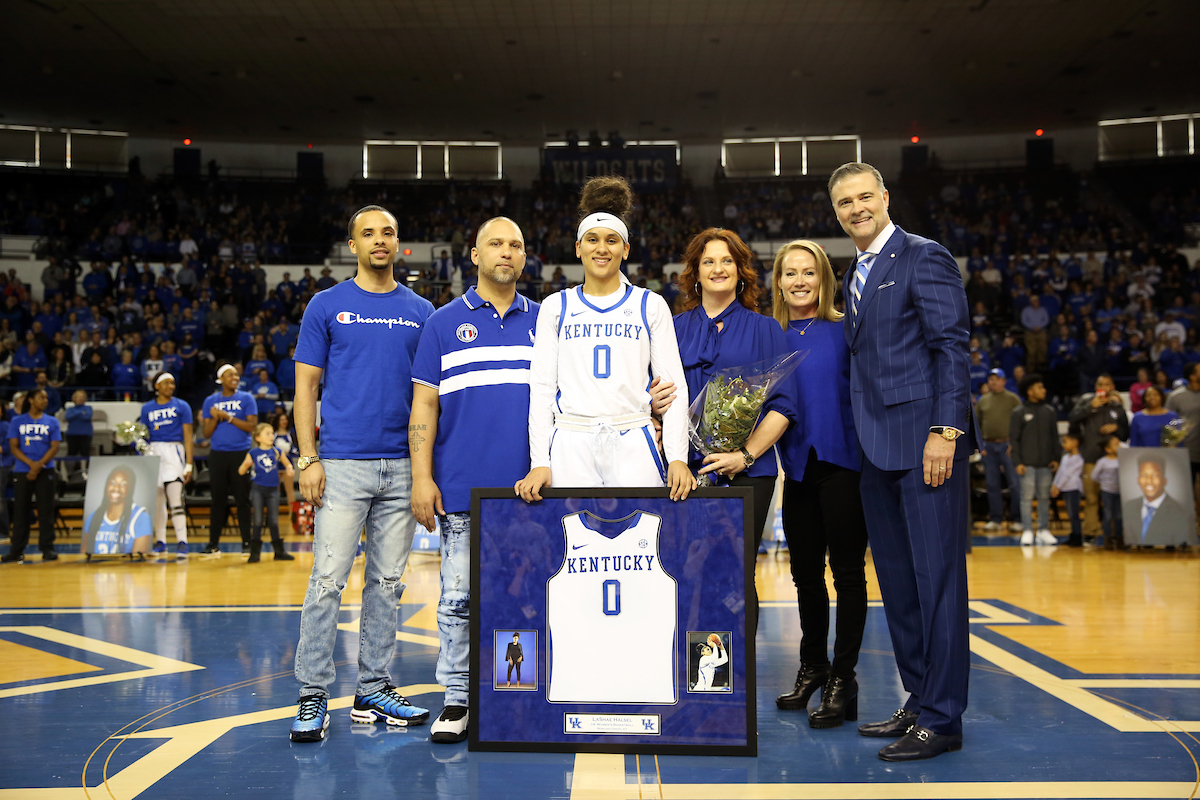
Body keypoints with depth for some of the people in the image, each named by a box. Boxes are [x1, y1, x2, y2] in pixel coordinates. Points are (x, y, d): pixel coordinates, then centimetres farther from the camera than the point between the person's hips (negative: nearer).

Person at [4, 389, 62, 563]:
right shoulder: (17, 421, 6)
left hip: (45, 471, 0)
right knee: (20, 511, 3)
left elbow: (55, 447, 0)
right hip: (22, 471, 0)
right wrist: (31, 463, -12)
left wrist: (39, 465, -13)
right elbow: (13, 447, 1)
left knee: (46, 510, -2)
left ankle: (47, 548, 3)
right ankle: (16, 550, 9)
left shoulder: (52, 422, 7)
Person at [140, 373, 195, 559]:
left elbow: (188, 437, 2)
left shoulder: (181, 406, 5)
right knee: (157, 500, 8)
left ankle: (182, 542, -17)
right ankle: (160, 541, 18)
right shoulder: (147, 408, 13)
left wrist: (189, 465, -4)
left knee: (175, 500, -14)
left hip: (173, 452, -4)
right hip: (153, 452, 4)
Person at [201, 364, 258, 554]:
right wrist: (215, 418, -10)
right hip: (217, 454, 2)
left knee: (242, 500, -1)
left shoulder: (246, 398, 4)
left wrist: (228, 417, -11)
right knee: (218, 500, 7)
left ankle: (246, 542, 4)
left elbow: (252, 426, -6)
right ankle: (213, 543, 13)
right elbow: (207, 433, 8)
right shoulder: (211, 401, 10)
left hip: (241, 453, -2)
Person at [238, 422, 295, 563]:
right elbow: (241, 472, 1)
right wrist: (246, 464, -20)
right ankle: (255, 552, 6)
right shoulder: (253, 453, -1)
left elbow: (288, 464, 19)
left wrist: (290, 470, -3)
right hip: (258, 489, -2)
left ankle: (279, 551, 14)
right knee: (258, 521, -1)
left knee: (274, 521, 6)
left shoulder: (277, 452, 5)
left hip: (273, 490, 2)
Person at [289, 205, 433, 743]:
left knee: (388, 582, 8)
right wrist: (308, 459, -8)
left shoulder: (421, 312, 11)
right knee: (327, 581, -4)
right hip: (343, 464, -3)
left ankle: (373, 690, 19)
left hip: (403, 467, 3)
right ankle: (313, 695, 6)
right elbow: (306, 385, 2)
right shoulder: (327, 306, 4)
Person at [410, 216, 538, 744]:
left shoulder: (544, 322, 11)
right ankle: (457, 700, 15)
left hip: (528, 488, 2)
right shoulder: (444, 322, 7)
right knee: (458, 597, 3)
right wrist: (422, 478, -5)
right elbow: (424, 405, 3)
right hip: (463, 488, -1)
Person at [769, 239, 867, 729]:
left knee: (847, 571, 0)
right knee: (805, 572, 12)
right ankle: (813, 669, 30)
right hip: (797, 468, 4)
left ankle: (842, 679, 10)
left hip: (842, 463, -4)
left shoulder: (846, 330, 0)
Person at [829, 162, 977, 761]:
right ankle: (918, 701, 23)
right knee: (896, 577, 12)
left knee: (936, 576, -4)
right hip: (878, 445, 9)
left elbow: (951, 346, -12)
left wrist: (944, 430, -19)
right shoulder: (856, 274, 20)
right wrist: (862, 436, 13)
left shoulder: (924, 257, -5)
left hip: (925, 439, -9)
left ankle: (942, 720, 3)